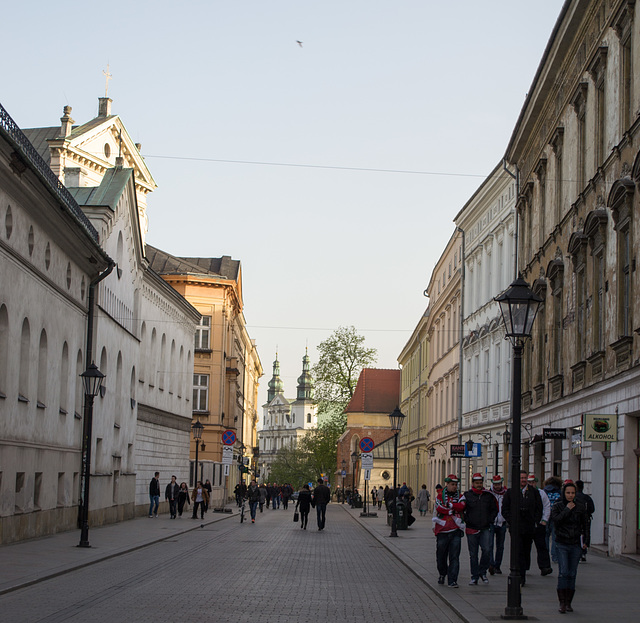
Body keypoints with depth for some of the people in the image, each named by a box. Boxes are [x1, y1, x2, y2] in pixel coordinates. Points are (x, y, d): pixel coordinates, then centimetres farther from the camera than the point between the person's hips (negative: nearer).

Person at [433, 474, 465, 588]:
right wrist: (454, 510, -8)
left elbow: (461, 506, -9)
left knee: (454, 557, -5)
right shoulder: (440, 495, 4)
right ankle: (442, 574, 35)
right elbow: (439, 509, -12)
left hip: (456, 530, 1)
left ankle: (452, 580, -5)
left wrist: (448, 505, -11)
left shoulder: (459, 496, 11)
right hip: (442, 530, -1)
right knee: (441, 555, 9)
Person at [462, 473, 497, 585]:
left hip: (485, 529, 1)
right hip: (472, 529, -1)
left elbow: (494, 510, 17)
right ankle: (474, 577, 12)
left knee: (487, 550, -15)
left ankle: (482, 572, 6)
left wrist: (490, 520, 4)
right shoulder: (467, 496, 1)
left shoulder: (488, 495, 7)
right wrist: (467, 520, -4)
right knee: (473, 554, 4)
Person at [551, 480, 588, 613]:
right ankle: (562, 602, -11)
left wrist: (584, 541, 10)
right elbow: (556, 520, -15)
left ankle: (568, 602, 11)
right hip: (562, 544, -2)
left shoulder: (580, 507, 7)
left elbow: (584, 526, 15)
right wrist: (567, 509, -14)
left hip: (576, 544, 2)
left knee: (572, 574, 3)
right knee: (563, 572, -12)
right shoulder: (557, 506, 1)